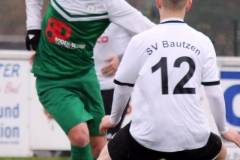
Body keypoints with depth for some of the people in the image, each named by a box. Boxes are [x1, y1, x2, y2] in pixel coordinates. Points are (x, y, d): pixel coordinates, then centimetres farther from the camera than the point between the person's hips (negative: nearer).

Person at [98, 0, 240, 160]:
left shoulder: (140, 41, -3)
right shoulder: (202, 42, 0)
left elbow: (122, 88, 7)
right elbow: (214, 93, 3)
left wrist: (114, 118, 26)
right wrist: (224, 129, 20)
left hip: (147, 137, -1)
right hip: (191, 137, 1)